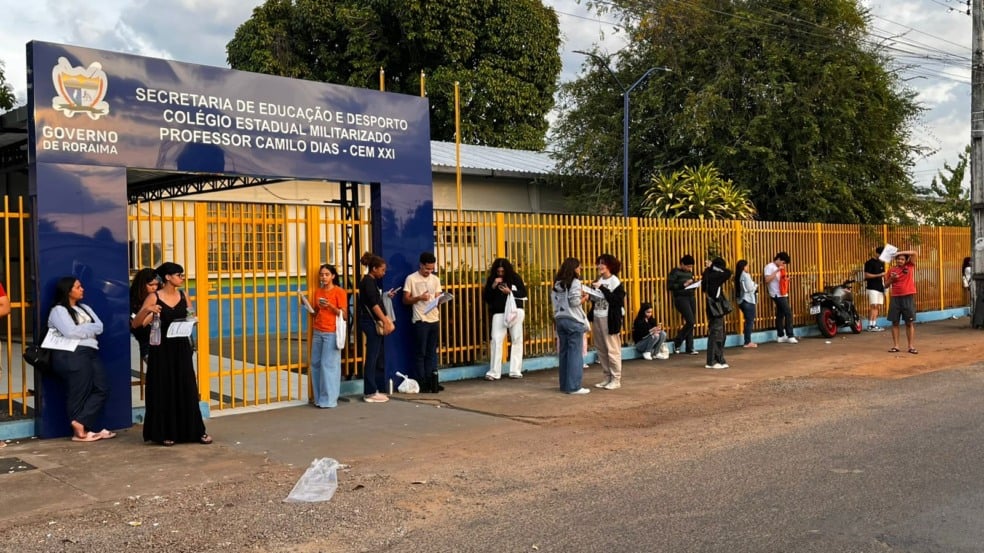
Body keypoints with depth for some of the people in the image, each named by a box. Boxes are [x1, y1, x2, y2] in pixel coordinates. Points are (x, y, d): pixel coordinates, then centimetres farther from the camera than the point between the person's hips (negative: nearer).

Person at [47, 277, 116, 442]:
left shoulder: (85, 308, 23)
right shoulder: (58, 310, 1)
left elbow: (99, 327, 10)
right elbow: (70, 332, -14)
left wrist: (80, 329, -6)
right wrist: (89, 329, 1)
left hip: (90, 353, 7)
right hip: (71, 355, -7)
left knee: (102, 388, -5)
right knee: (80, 392, -4)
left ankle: (81, 424, -5)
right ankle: (80, 430, 4)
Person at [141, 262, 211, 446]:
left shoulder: (183, 295, 6)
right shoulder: (154, 297, -7)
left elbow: (191, 317, 15)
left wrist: (192, 319, -7)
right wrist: (146, 310, -26)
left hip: (182, 348, 4)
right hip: (162, 349, -4)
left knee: (187, 389, 6)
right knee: (164, 390, 3)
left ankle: (195, 430, 13)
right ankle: (165, 433, 14)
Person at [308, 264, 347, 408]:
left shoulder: (339, 292, -4)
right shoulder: (317, 292, 14)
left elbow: (344, 316, -7)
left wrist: (330, 306, -19)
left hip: (331, 333, -6)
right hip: (317, 333, 6)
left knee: (328, 365, -8)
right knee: (315, 364, 3)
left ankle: (329, 400, -3)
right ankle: (318, 398, 10)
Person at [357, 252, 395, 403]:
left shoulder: (372, 281, 16)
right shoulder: (368, 282, -13)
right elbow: (373, 304, -19)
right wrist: (385, 321, -20)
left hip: (374, 322, 10)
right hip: (371, 323, -10)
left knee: (379, 357, 13)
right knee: (372, 357, -6)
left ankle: (373, 389, 20)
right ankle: (370, 393, -1)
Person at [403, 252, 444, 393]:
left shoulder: (435, 279, 11)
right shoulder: (411, 279, -4)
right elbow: (405, 300, -4)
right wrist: (419, 298, -20)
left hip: (434, 320, 5)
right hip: (420, 321, -5)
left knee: (432, 353, 8)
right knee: (420, 353, 0)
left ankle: (431, 382, 13)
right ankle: (421, 383, 5)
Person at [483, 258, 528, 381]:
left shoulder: (515, 278, 1)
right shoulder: (491, 280, 5)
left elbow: (523, 293, -2)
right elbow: (485, 297, 0)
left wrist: (510, 292, -16)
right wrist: (493, 286, -14)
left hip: (515, 311, 0)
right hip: (499, 313, 0)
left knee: (517, 339, 3)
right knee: (496, 340, -7)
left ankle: (515, 371, 11)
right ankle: (494, 372, -4)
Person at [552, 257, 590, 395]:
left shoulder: (557, 283, 13)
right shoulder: (575, 282, -8)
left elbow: (554, 302, 10)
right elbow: (575, 302, -15)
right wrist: (584, 297, 1)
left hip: (560, 320, 7)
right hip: (573, 321, -7)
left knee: (564, 352, 10)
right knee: (575, 353, -3)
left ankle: (564, 384, 14)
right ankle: (574, 386, -5)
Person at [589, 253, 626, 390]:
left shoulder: (614, 281, -7)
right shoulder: (598, 281, 14)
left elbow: (617, 300, -18)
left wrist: (602, 288, -20)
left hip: (610, 319, -7)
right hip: (597, 318, 7)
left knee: (612, 349, -4)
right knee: (601, 349, 10)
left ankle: (616, 379, 2)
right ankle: (607, 377, 19)